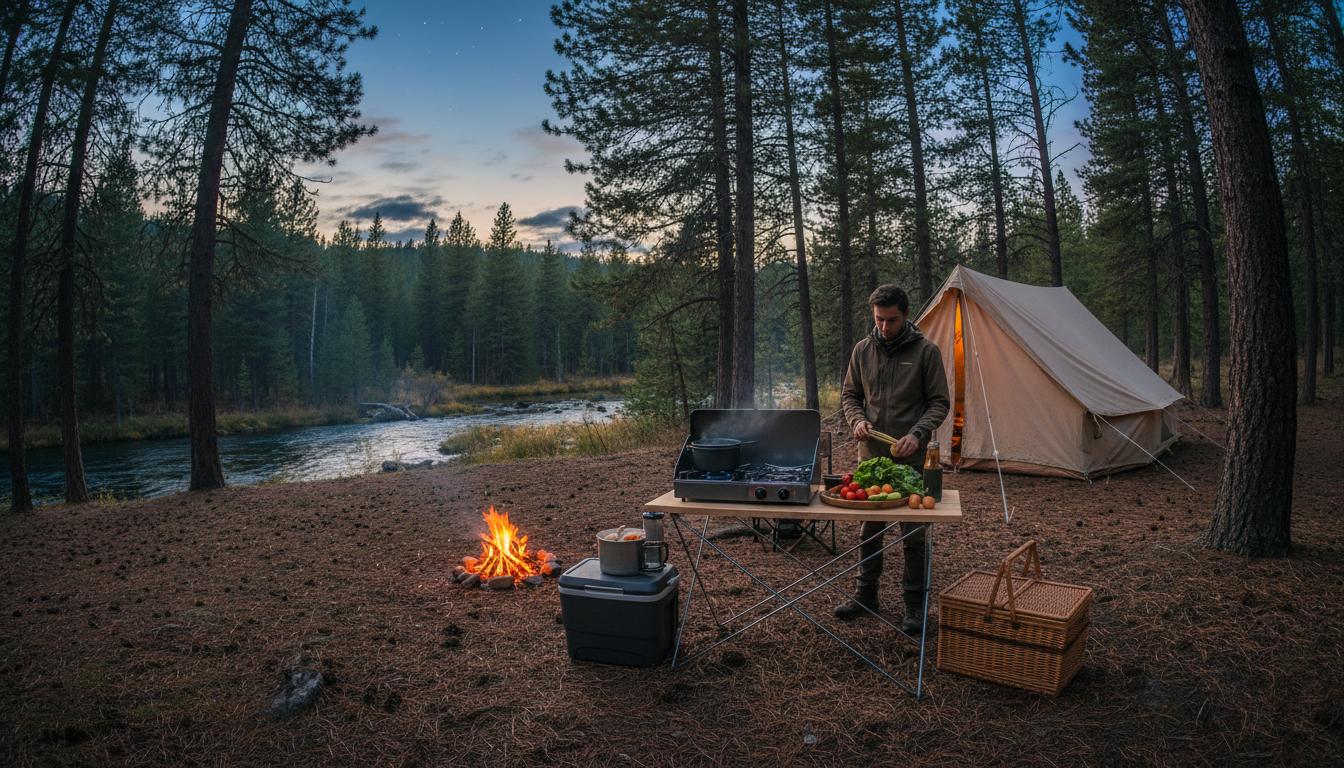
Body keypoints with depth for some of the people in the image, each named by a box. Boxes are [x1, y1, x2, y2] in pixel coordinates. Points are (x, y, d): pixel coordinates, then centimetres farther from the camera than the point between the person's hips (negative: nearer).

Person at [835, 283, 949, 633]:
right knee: (869, 528, 13)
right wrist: (857, 420, -8)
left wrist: (917, 434, -19)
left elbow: (939, 403, -4)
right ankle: (865, 594, 28)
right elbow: (849, 394, 13)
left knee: (913, 533, 4)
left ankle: (915, 604, 18)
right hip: (870, 454, 3)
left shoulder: (926, 351, -5)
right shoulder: (863, 349, 5)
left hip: (909, 458, -3)